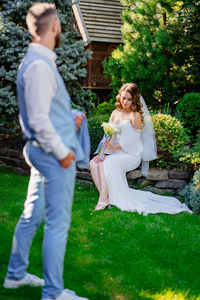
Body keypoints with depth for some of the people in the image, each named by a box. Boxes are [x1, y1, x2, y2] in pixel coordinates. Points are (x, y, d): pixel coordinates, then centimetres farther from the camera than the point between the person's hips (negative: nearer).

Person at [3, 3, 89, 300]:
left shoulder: (37, 61, 12)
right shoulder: (40, 65, -19)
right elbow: (38, 120, -22)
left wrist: (68, 119, 13)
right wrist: (62, 152, -15)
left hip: (43, 152, 10)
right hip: (54, 155, -10)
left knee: (32, 215, 19)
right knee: (58, 223, 0)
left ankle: (16, 274, 34)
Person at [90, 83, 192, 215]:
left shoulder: (135, 116, -5)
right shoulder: (115, 113, 14)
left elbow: (133, 141, -11)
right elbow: (108, 136, 12)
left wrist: (113, 147, -19)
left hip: (132, 155, -6)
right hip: (116, 154, 6)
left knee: (107, 164, -29)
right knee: (94, 163, -18)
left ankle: (104, 200, -22)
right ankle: (104, 197, -17)